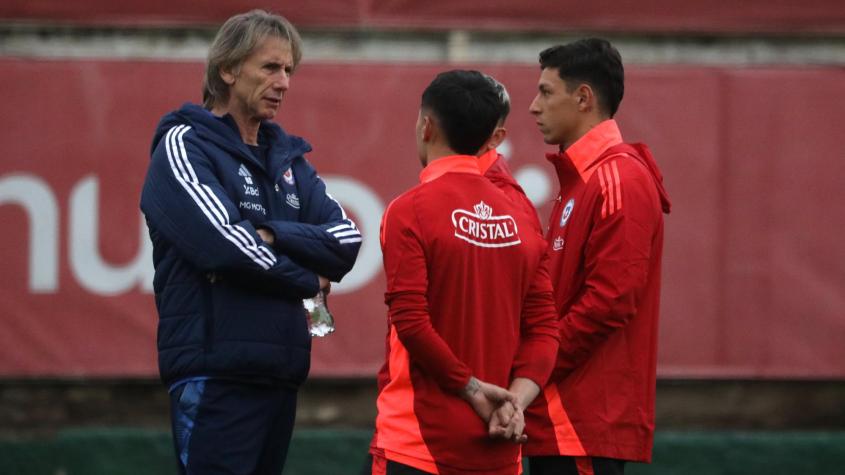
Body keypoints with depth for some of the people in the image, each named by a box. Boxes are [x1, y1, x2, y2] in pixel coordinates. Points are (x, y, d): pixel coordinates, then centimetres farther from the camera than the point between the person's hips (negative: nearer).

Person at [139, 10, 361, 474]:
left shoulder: (287, 158, 18)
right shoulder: (183, 145, -3)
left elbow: (346, 240, 6)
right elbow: (222, 242, -18)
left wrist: (271, 235, -11)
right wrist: (307, 280, -4)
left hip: (281, 372, 7)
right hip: (215, 375, -7)